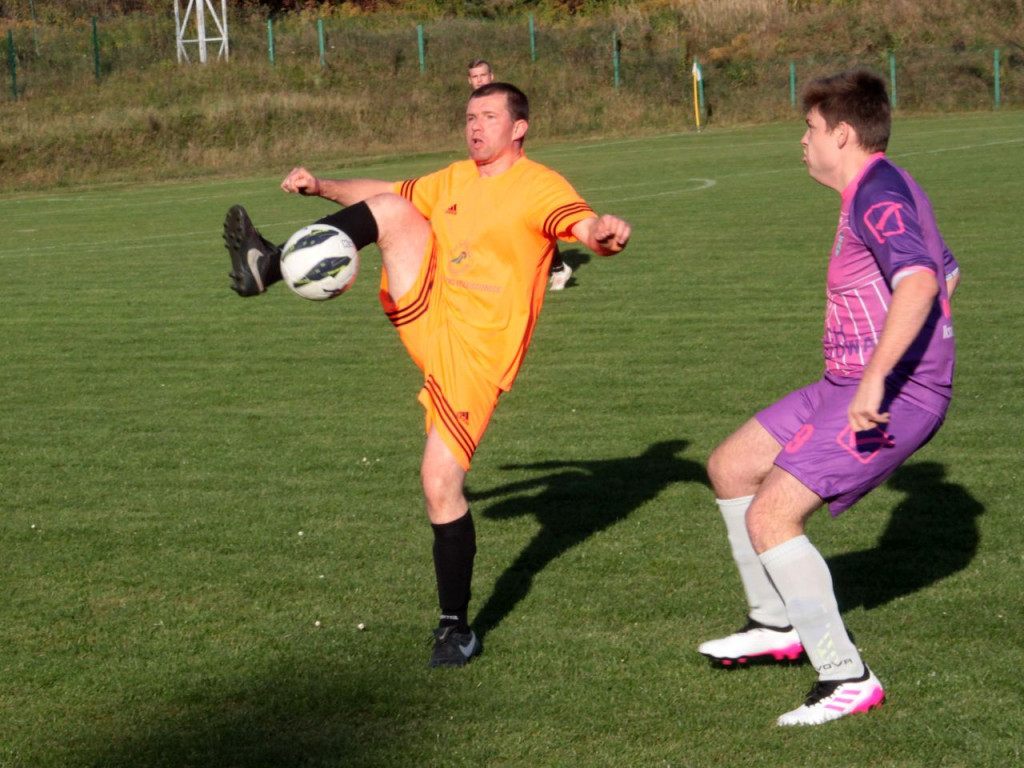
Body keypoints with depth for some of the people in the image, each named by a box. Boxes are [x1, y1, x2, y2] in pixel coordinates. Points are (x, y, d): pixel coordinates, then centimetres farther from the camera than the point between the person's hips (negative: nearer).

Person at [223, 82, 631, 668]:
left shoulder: (539, 186, -6)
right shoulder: (455, 180, 16)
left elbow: (586, 225, -25)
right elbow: (387, 194, 29)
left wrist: (605, 233, -48)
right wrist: (323, 188, 16)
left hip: (476, 352, -6)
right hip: (425, 316, 6)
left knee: (441, 485, -11)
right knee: (393, 211, -13)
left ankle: (457, 628, 5)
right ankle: (268, 267, -12)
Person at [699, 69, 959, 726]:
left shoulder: (877, 193, -17)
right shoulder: (888, 189, 16)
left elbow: (919, 281, -34)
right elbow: (947, 273, 30)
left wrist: (875, 378, -40)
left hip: (893, 395, -11)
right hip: (854, 385, 11)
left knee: (769, 518, -17)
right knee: (730, 467, 17)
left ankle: (847, 677, -11)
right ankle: (777, 624, 28)